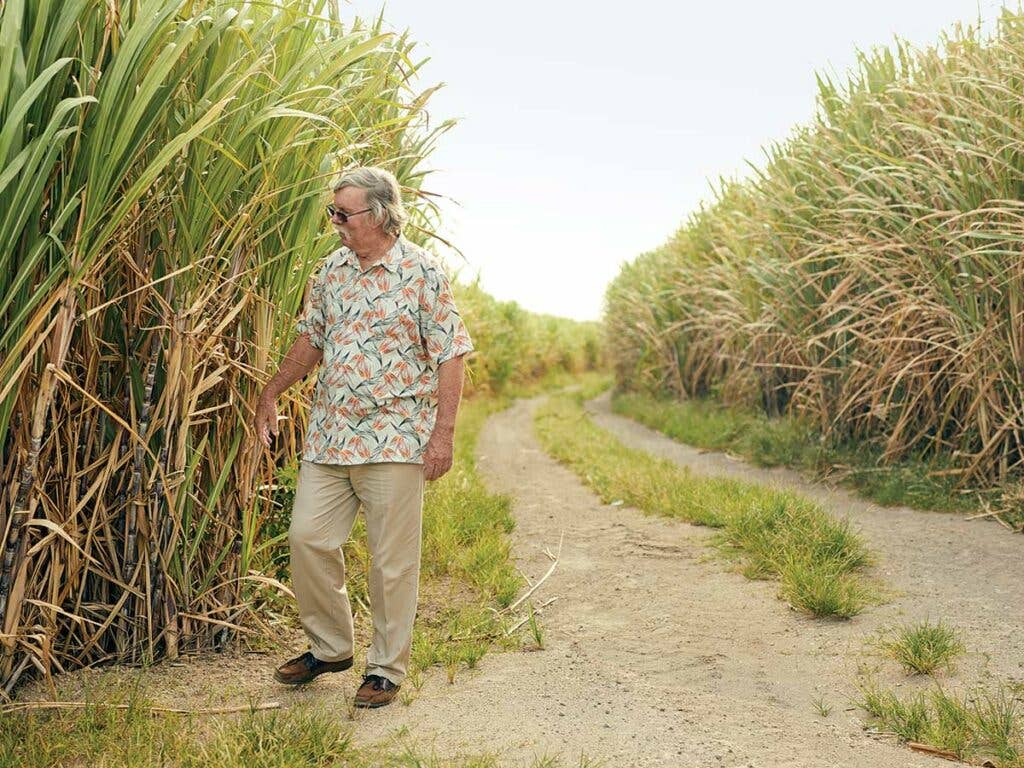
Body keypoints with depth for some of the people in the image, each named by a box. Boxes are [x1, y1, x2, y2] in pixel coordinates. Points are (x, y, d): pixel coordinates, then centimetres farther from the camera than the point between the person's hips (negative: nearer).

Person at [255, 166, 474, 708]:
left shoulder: (423, 273, -7)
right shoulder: (333, 269, 10)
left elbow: (450, 357, -9)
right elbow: (310, 338, 20)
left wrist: (444, 432, -15)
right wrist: (271, 393, 18)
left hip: (395, 440, -6)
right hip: (328, 435, 6)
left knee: (392, 560, 1)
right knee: (307, 536, 7)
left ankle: (387, 668, 17)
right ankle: (329, 647, 27)